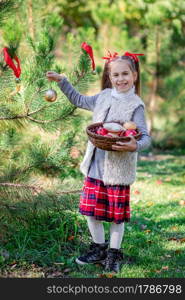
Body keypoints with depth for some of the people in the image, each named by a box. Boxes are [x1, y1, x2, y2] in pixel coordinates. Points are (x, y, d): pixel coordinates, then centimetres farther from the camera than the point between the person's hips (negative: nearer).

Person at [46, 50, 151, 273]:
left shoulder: (135, 105, -9)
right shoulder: (104, 96, 7)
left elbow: (145, 137, -13)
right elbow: (80, 101, 25)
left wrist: (134, 146, -34)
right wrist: (62, 81, 22)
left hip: (119, 169, -5)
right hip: (95, 166, 5)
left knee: (117, 214, 7)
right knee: (91, 210, 11)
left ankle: (114, 253, 25)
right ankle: (98, 248, 30)